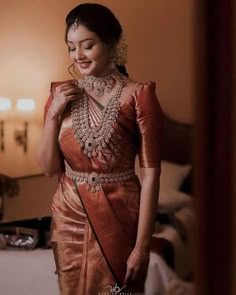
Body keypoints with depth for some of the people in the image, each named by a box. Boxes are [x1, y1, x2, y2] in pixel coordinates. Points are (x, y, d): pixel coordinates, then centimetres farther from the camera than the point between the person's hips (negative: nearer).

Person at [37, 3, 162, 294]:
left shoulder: (138, 95, -12)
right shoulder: (61, 94, 1)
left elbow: (150, 172, -13)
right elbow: (49, 167, 2)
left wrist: (142, 245, -15)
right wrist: (53, 113, -11)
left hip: (117, 217, -4)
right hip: (69, 217, 4)